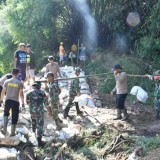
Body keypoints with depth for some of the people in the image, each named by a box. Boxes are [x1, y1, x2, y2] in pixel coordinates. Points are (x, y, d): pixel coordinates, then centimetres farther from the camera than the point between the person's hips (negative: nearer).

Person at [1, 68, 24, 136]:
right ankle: (12, 132, 14)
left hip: (8, 100, 2)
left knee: (6, 114, 23)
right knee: (14, 117, 9)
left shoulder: (7, 82, -1)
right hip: (15, 101, -2)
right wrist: (23, 103, 2)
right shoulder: (20, 83, -6)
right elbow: (21, 94, -6)